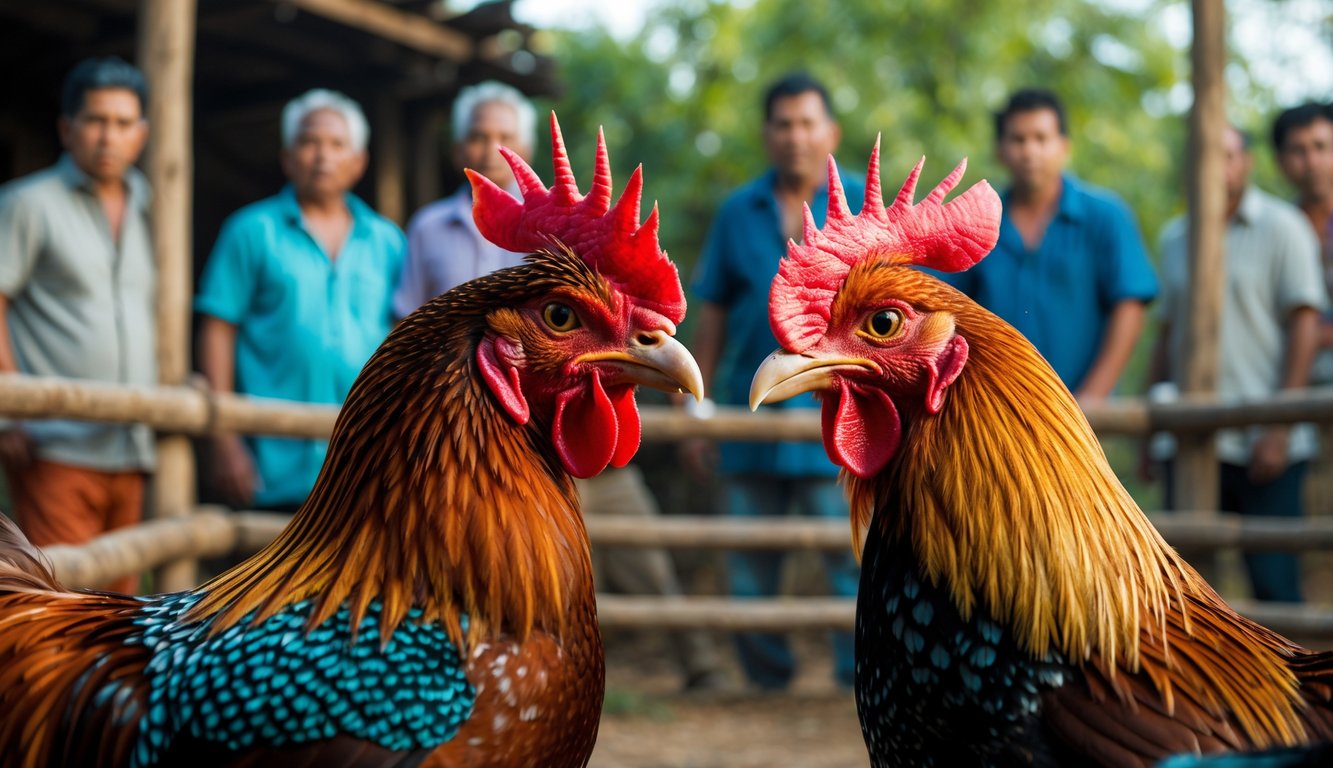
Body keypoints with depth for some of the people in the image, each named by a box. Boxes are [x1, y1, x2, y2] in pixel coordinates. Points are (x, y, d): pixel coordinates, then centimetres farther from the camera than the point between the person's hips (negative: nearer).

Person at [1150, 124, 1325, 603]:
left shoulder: (1281, 227, 1)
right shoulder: (1175, 237, 15)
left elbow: (1305, 325, -4)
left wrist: (1279, 429, -11)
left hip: (1262, 443, -4)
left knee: (1273, 582, -5)